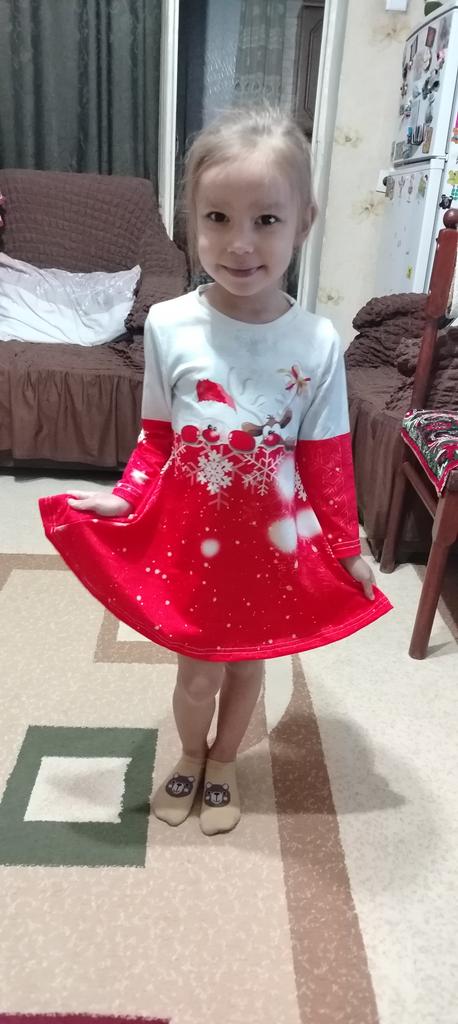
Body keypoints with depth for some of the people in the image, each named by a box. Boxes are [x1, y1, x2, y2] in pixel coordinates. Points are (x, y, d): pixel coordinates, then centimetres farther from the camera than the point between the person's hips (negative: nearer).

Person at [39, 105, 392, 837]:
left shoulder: (317, 344, -13)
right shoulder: (168, 325, -12)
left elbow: (326, 462, -4)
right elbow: (157, 439, 0)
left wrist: (347, 549, 0)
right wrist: (123, 499, -12)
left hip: (273, 542, 1)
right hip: (188, 537, 0)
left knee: (247, 664, 20)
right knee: (199, 671, 15)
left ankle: (223, 764, 50)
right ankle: (191, 756, 49)